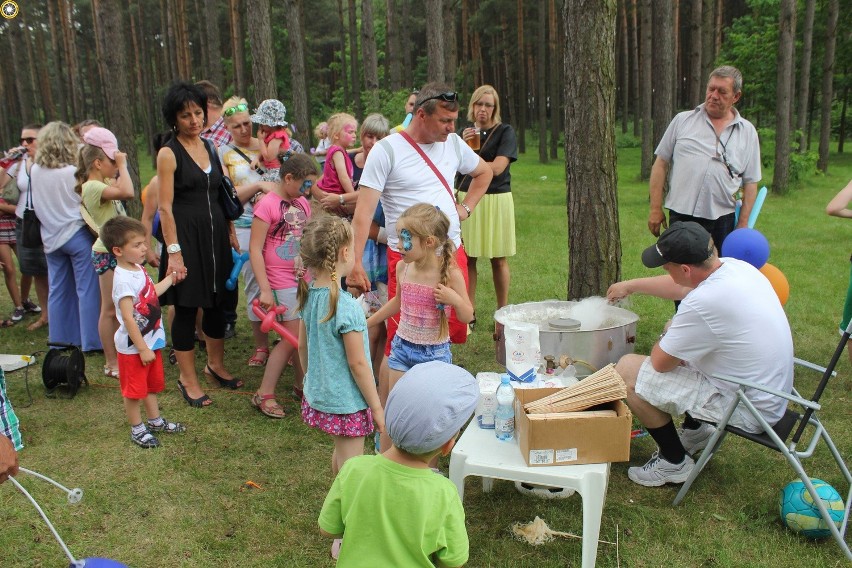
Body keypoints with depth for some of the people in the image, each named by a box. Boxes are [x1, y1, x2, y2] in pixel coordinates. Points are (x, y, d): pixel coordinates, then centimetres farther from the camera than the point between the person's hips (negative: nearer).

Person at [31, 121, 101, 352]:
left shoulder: (35, 171, 0)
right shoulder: (73, 172, -16)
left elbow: (38, 205, 11)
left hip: (51, 237, 6)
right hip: (77, 235, -6)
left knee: (57, 290, 13)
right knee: (87, 290, 1)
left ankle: (60, 338, 22)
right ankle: (91, 341, 5)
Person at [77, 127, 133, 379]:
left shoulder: (103, 183, 10)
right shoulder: (92, 187, -19)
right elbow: (127, 192, -33)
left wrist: (120, 166, 12)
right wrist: (122, 165, -20)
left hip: (118, 251, 9)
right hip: (107, 253, -9)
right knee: (110, 309, -1)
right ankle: (111, 363, 7)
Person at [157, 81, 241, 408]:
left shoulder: (210, 148, 11)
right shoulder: (169, 153, -8)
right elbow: (165, 207, -12)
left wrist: (231, 232, 9)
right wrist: (173, 251, -18)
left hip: (215, 233, 6)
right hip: (186, 235, -6)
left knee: (217, 303, 14)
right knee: (186, 308, 1)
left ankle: (215, 365, 32)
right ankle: (188, 379, 15)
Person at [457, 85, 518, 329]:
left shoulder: (505, 132, -2)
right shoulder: (465, 132, 12)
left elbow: (497, 167, -14)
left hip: (496, 200, -3)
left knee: (498, 260, 2)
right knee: (467, 259, 1)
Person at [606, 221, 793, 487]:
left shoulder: (703, 304, -32)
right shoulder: (735, 266, -5)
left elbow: (661, 362, -17)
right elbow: (681, 287, 17)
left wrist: (666, 340, 5)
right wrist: (631, 285, 27)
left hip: (747, 410, -9)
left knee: (626, 370, -9)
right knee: (674, 329, 22)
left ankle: (674, 462, 9)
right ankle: (695, 430, 30)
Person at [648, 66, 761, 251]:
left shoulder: (747, 131, 9)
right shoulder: (683, 121, 6)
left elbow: (750, 183, 8)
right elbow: (661, 164, 6)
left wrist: (743, 225, 2)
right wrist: (655, 208, 0)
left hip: (722, 220, 1)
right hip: (681, 215, -1)